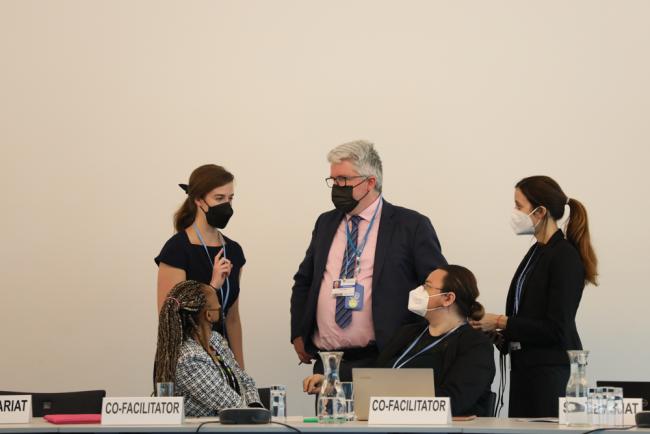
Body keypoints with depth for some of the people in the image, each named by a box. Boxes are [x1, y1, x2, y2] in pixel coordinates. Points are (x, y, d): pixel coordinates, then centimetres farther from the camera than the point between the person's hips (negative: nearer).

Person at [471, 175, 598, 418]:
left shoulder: (565, 257, -14)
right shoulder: (536, 252, 14)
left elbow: (556, 329, -19)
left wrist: (502, 323, -15)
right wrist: (499, 332, 6)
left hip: (551, 369, -9)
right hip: (525, 366, 9)